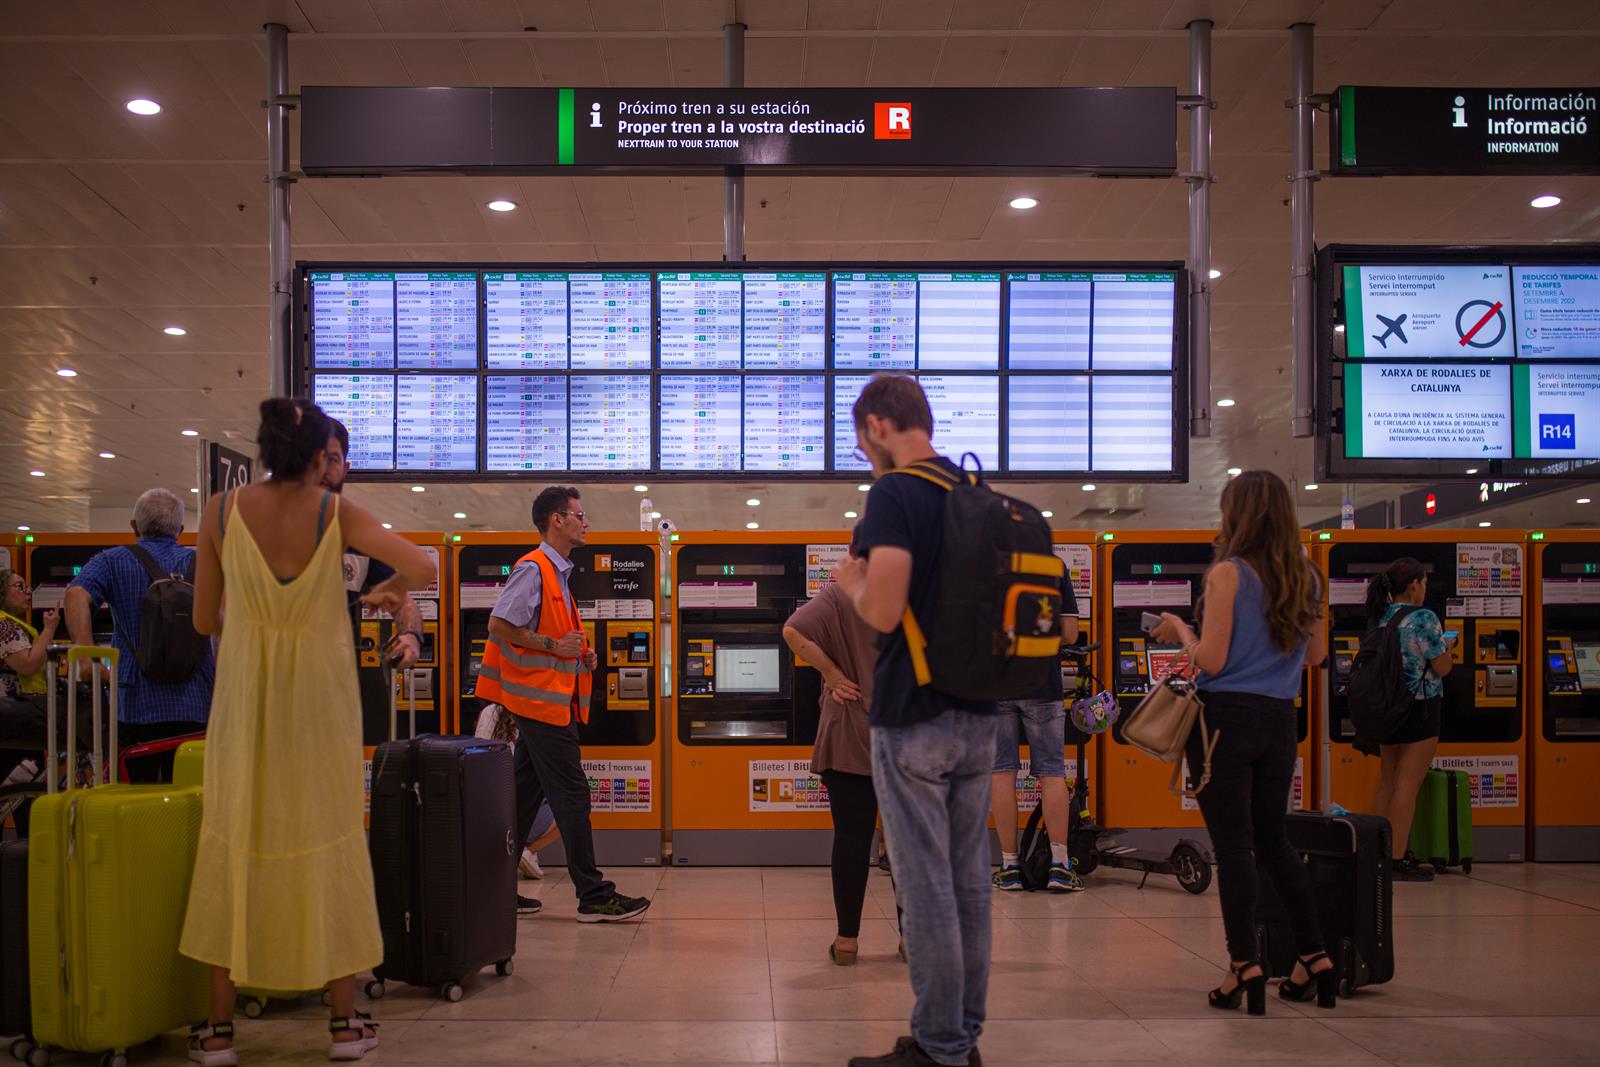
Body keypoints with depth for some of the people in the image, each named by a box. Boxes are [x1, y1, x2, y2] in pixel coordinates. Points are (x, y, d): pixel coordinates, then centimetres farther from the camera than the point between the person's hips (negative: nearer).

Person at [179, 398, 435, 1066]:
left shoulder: (222, 512, -5)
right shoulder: (339, 516, -9)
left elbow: (204, 620, 1)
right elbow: (422, 567, -18)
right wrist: (391, 591, 3)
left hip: (245, 701, 1)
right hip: (320, 701, -1)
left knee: (233, 848, 9)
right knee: (331, 850, 8)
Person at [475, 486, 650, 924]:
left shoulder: (557, 573, 19)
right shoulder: (533, 568, -12)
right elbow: (499, 625, -19)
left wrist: (579, 654, 11)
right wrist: (554, 646, -18)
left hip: (549, 702, 10)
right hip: (543, 701, -10)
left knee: (526, 797, 12)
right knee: (572, 797, -8)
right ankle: (594, 896, -4)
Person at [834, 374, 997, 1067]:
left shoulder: (893, 495, -14)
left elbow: (883, 611, -24)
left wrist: (852, 581, -2)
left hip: (913, 720, -8)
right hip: (978, 716, 8)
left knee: (926, 888, 0)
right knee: (969, 881, 13)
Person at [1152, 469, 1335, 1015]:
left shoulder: (1228, 573, -12)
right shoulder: (1306, 576, 6)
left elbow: (1211, 661, -15)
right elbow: (1315, 654, 16)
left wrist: (1179, 629, 2)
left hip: (1226, 718, -6)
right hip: (1279, 721, 6)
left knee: (1232, 846, -1)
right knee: (1274, 842, 17)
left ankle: (1245, 965, 0)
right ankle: (1314, 955, 18)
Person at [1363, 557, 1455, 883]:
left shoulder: (1379, 619, 6)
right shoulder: (1423, 619, -16)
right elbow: (1442, 667, -12)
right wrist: (1448, 649, 9)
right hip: (1420, 710, -7)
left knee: (1387, 783, 13)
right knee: (1407, 784, -5)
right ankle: (1398, 859, -4)